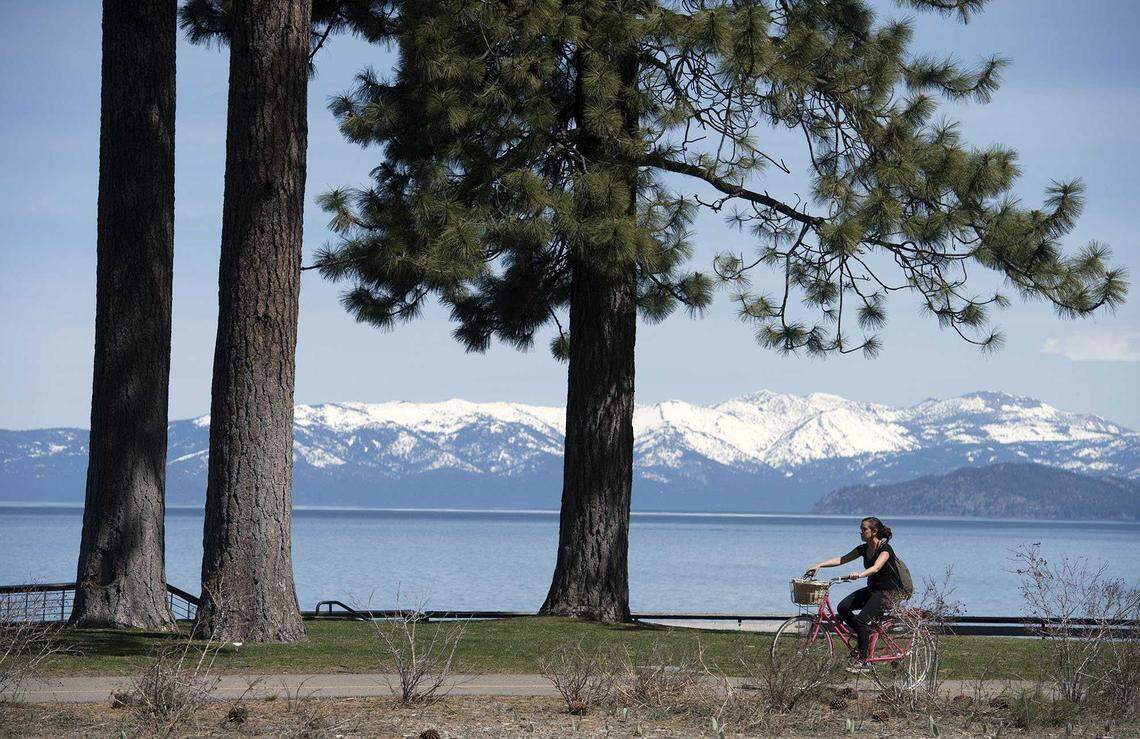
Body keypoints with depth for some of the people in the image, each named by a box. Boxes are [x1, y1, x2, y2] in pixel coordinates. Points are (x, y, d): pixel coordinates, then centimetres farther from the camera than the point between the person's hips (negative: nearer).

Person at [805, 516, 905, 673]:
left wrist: (859, 574, -53)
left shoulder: (885, 548, -16)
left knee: (862, 618, -25)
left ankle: (863, 661, -18)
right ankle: (864, 635, 5)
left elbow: (876, 568, -34)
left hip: (888, 591, -8)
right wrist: (820, 565, -12)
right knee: (843, 607, -14)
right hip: (872, 589, 8)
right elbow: (842, 559, 1)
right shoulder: (864, 549, 7)